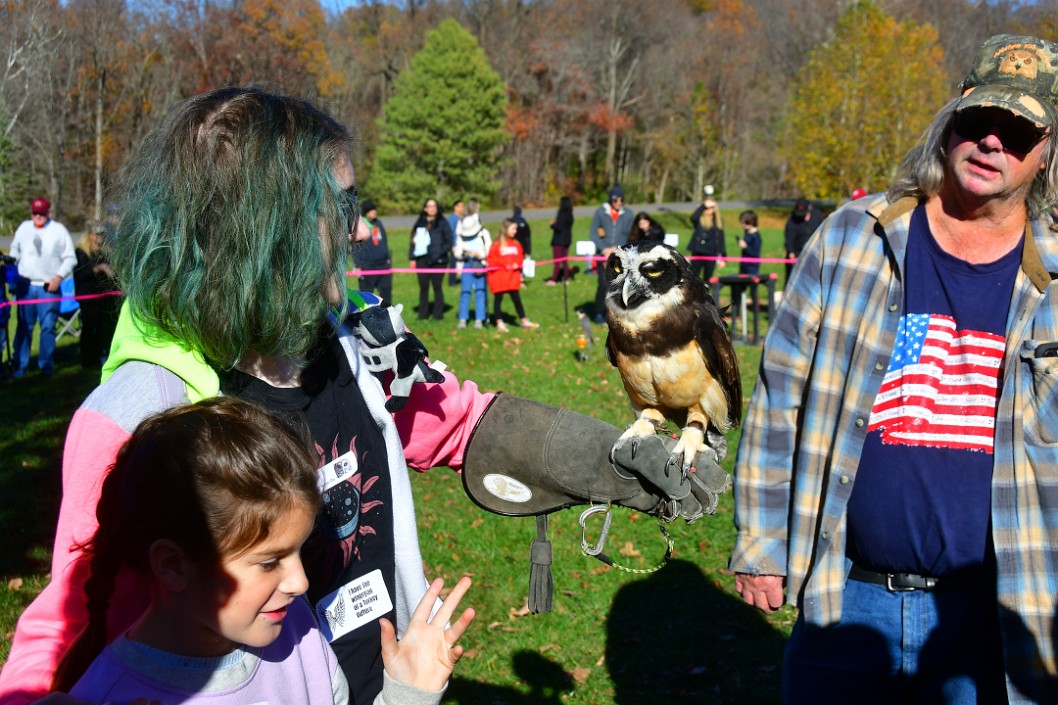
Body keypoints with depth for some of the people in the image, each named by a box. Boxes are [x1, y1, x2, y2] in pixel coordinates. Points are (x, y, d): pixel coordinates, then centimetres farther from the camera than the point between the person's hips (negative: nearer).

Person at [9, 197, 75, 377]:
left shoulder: (59, 230, 2)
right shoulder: (24, 227, 11)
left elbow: (70, 258, 3)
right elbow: (15, 252, 20)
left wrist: (59, 277, -8)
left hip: (49, 287, -2)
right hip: (26, 286, 2)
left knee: (48, 327, -1)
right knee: (24, 327, 4)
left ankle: (46, 364, 8)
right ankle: (21, 365, 9)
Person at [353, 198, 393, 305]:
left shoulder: (378, 223, 11)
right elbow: (355, 247, -8)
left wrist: (388, 258, 16)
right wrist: (358, 265, -12)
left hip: (383, 265, 6)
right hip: (367, 267, -5)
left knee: (386, 293, 9)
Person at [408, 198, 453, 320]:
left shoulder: (442, 223, 1)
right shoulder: (420, 223, 10)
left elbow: (449, 241, -1)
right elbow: (413, 240, 12)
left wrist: (439, 253, -13)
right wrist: (412, 258, 5)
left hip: (438, 261, -3)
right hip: (422, 260, 3)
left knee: (437, 287, 1)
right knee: (423, 287, 6)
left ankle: (438, 313, 8)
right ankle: (423, 313, 13)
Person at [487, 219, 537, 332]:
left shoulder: (516, 244, 7)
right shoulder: (497, 244, -9)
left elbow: (520, 257, 14)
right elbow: (491, 260, -12)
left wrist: (517, 265, -6)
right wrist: (504, 264, -18)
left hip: (513, 277, 4)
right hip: (499, 277, -4)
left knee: (516, 298, 8)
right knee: (498, 299, 4)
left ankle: (524, 321, 13)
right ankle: (499, 323, 11)